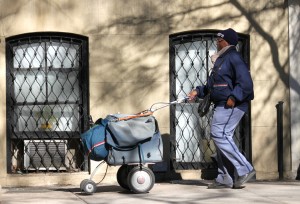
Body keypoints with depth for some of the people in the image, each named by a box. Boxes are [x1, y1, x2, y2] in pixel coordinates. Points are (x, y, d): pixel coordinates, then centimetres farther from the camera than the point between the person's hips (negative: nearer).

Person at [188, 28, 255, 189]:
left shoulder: (234, 58, -11)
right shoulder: (221, 59, 21)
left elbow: (245, 82, -20)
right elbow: (212, 85, 28)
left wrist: (234, 97, -27)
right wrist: (198, 91, 16)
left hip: (231, 105, -11)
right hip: (221, 105, 11)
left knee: (219, 135, -17)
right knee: (222, 137, 10)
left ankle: (244, 169, -14)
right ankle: (224, 178, 13)